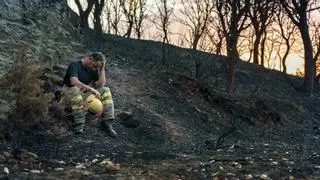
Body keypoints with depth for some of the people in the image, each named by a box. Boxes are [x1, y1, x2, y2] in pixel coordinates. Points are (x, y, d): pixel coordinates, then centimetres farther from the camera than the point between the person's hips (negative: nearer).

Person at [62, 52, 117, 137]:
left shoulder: (94, 69, 8)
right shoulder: (75, 65, -12)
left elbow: (100, 85, -4)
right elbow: (74, 82, -30)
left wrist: (102, 69, -8)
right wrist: (91, 89, -36)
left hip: (86, 95, 5)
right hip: (70, 94, -5)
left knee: (105, 91, -14)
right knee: (75, 90, -39)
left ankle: (107, 122, -22)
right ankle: (78, 124, -39)